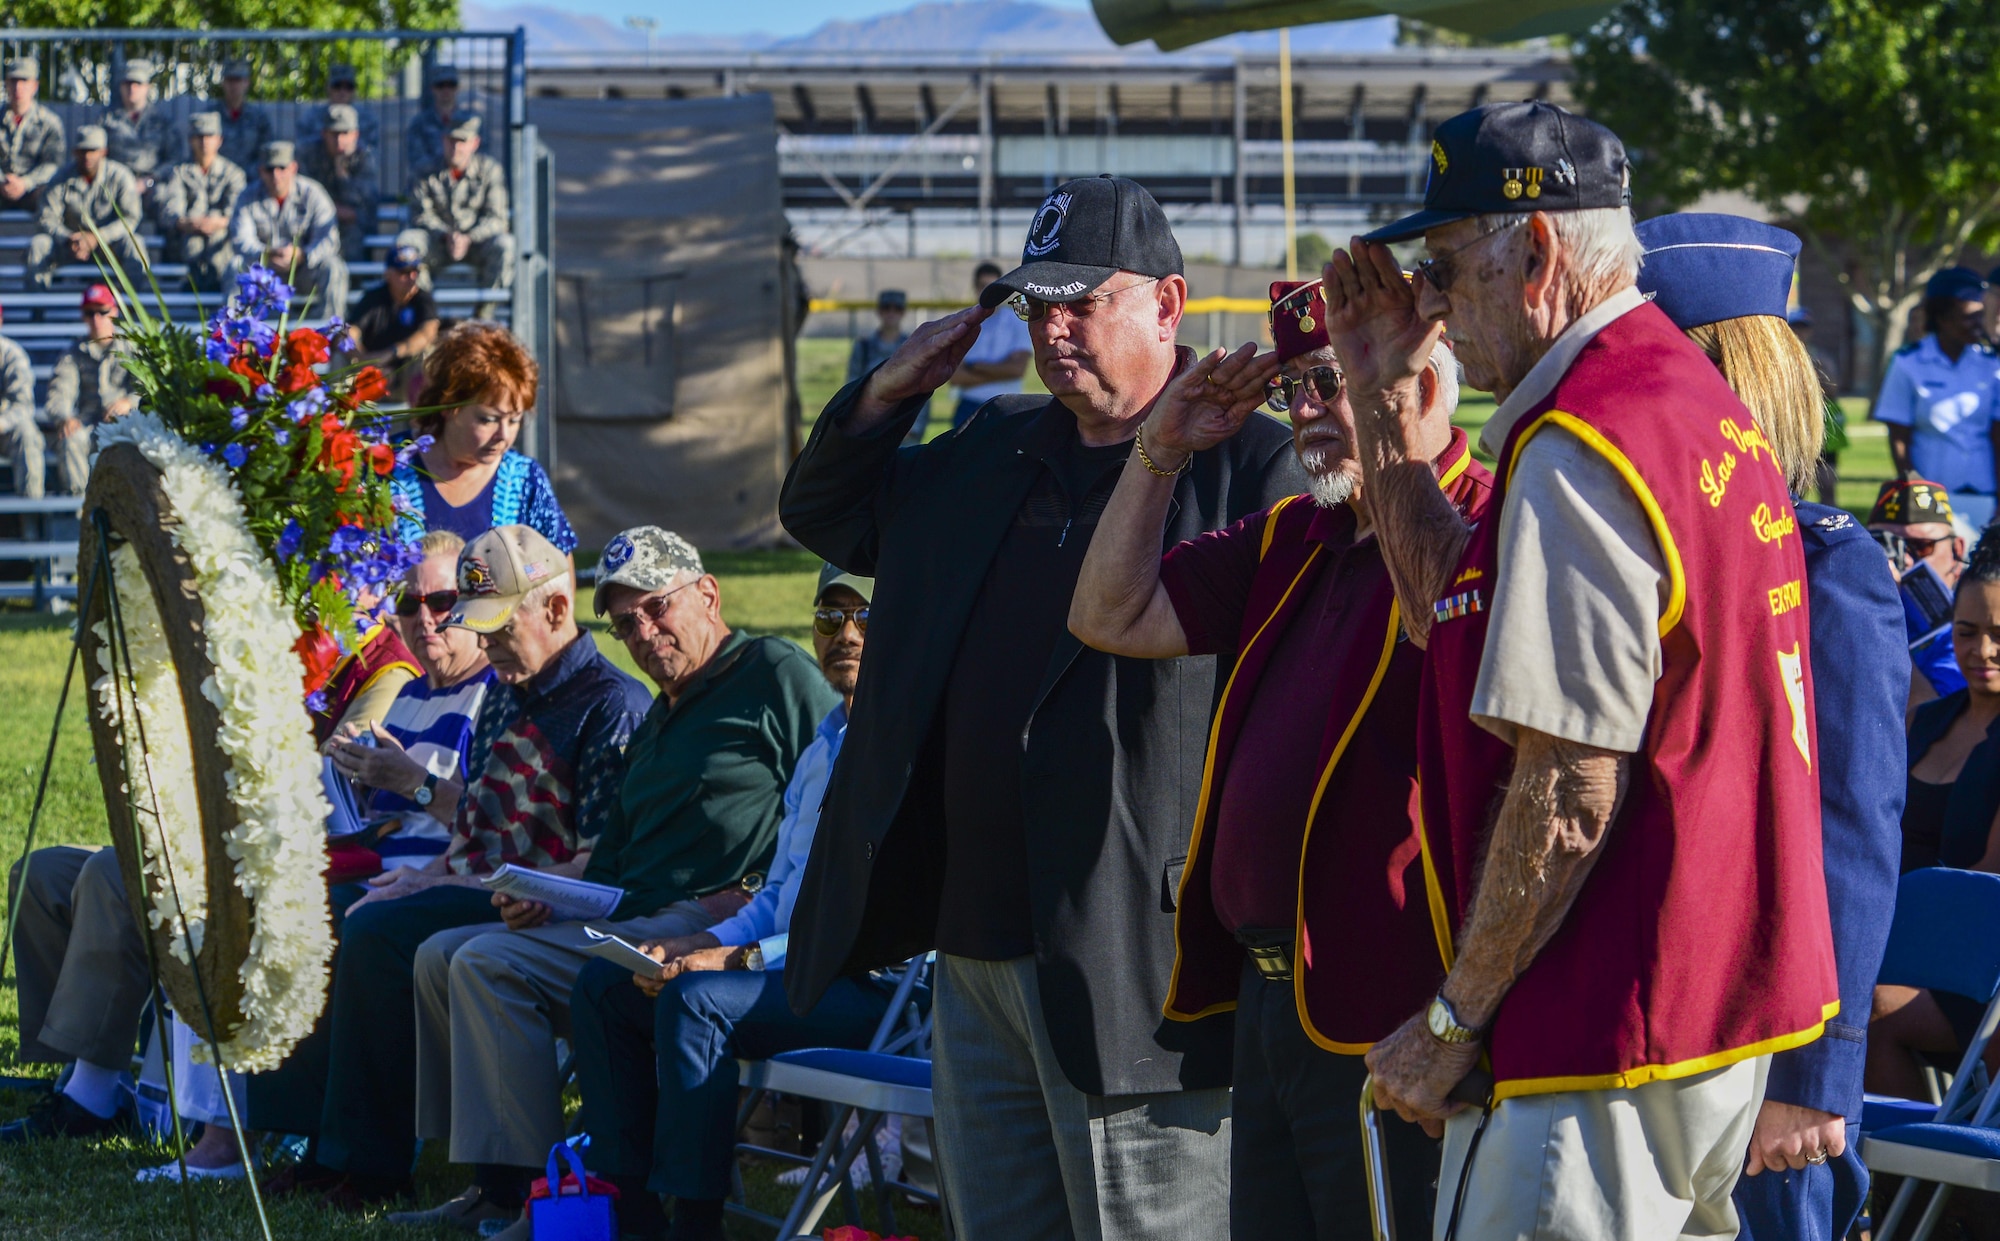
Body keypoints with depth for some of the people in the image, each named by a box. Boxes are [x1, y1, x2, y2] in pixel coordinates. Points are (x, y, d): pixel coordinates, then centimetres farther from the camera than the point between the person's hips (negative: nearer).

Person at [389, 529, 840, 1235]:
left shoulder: (776, 674, -2)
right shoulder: (657, 720, 26)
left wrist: (752, 900, -20)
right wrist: (547, 902, 4)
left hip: (713, 927, -10)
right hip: (629, 924, 10)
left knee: (490, 965, -22)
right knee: (440, 956, 7)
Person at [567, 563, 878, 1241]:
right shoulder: (823, 748, 22)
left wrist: (746, 958, -20)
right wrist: (702, 944, 7)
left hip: (871, 984, -10)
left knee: (696, 999, -31)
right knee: (602, 985, 4)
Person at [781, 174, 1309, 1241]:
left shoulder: (1250, 466, -6)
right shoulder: (993, 451, 18)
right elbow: (824, 514, 29)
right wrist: (887, 394, 13)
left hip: (1130, 955, -8)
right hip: (973, 949, 8)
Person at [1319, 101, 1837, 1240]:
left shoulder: (1580, 449, -18)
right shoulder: (1695, 398, 13)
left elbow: (1569, 794, -20)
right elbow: (1455, 611, 23)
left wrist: (1455, 1019, -12)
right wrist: (1384, 399, 21)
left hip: (1607, 1039, -10)